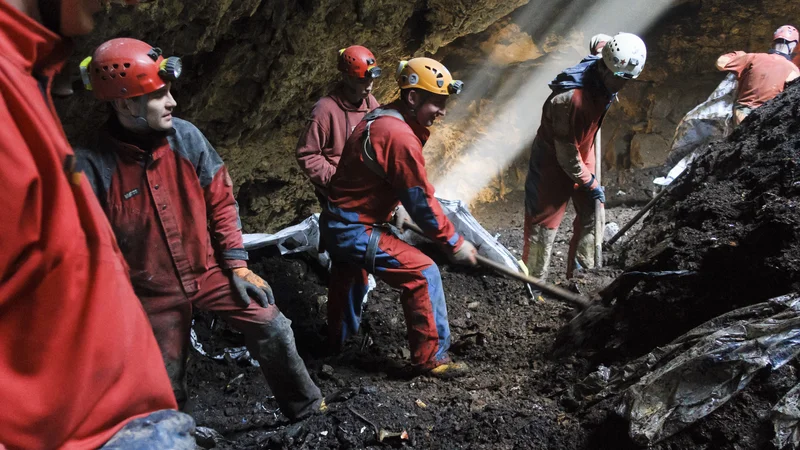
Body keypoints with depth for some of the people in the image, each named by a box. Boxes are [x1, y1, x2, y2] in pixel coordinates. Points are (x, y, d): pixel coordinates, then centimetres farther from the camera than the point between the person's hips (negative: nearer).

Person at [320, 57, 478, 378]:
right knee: (422, 274, -10)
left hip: (338, 224, 11)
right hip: (354, 231, -10)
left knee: (350, 277, 32)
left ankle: (338, 340, 56)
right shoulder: (400, 136, -24)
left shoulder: (381, 119, 4)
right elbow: (421, 201, -21)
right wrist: (455, 243, -13)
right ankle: (430, 358, 1)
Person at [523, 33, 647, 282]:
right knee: (543, 224, 1)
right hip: (553, 162, -8)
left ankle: (583, 267, 37)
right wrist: (590, 184, -16)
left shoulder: (604, 84, -13)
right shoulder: (571, 98, -37)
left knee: (591, 213, 18)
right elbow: (567, 154, -27)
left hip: (583, 156, 8)